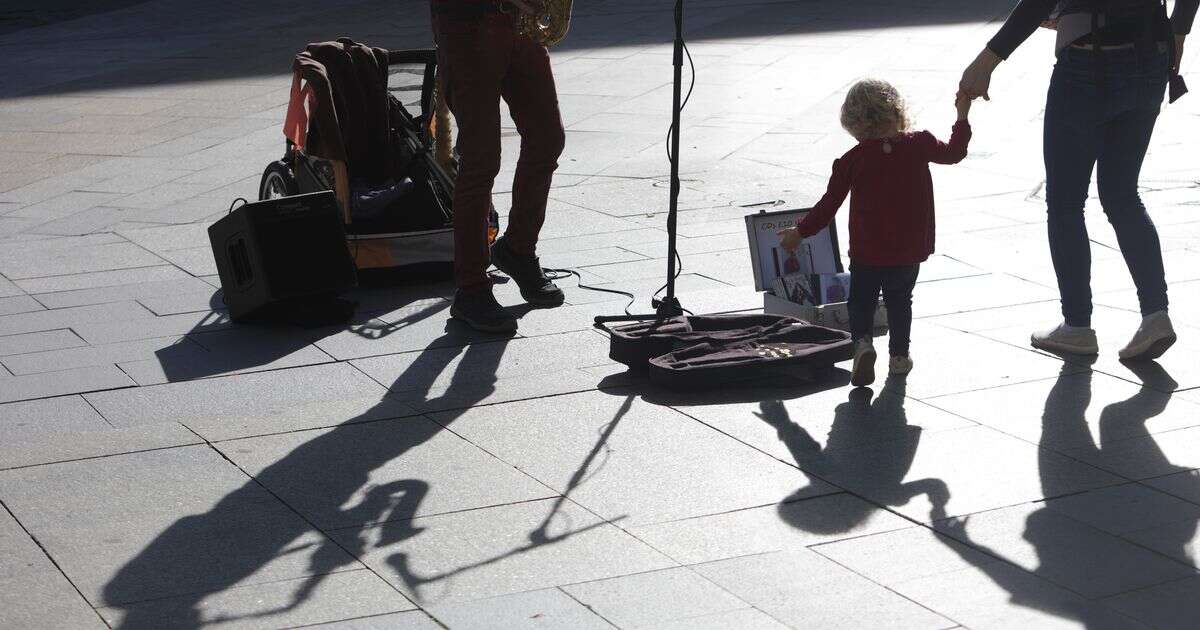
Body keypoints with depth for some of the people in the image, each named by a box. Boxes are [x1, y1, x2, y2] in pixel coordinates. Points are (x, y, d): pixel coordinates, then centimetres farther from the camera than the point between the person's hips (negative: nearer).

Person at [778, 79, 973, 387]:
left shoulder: (852, 160, -9)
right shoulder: (919, 145, -6)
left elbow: (829, 204, -5)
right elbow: (953, 152, 11)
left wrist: (799, 232, 7)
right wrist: (962, 116, 24)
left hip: (867, 252, -2)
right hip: (910, 251, 2)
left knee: (861, 301, 13)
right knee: (900, 302, 21)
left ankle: (862, 342, -11)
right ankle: (899, 355, 23)